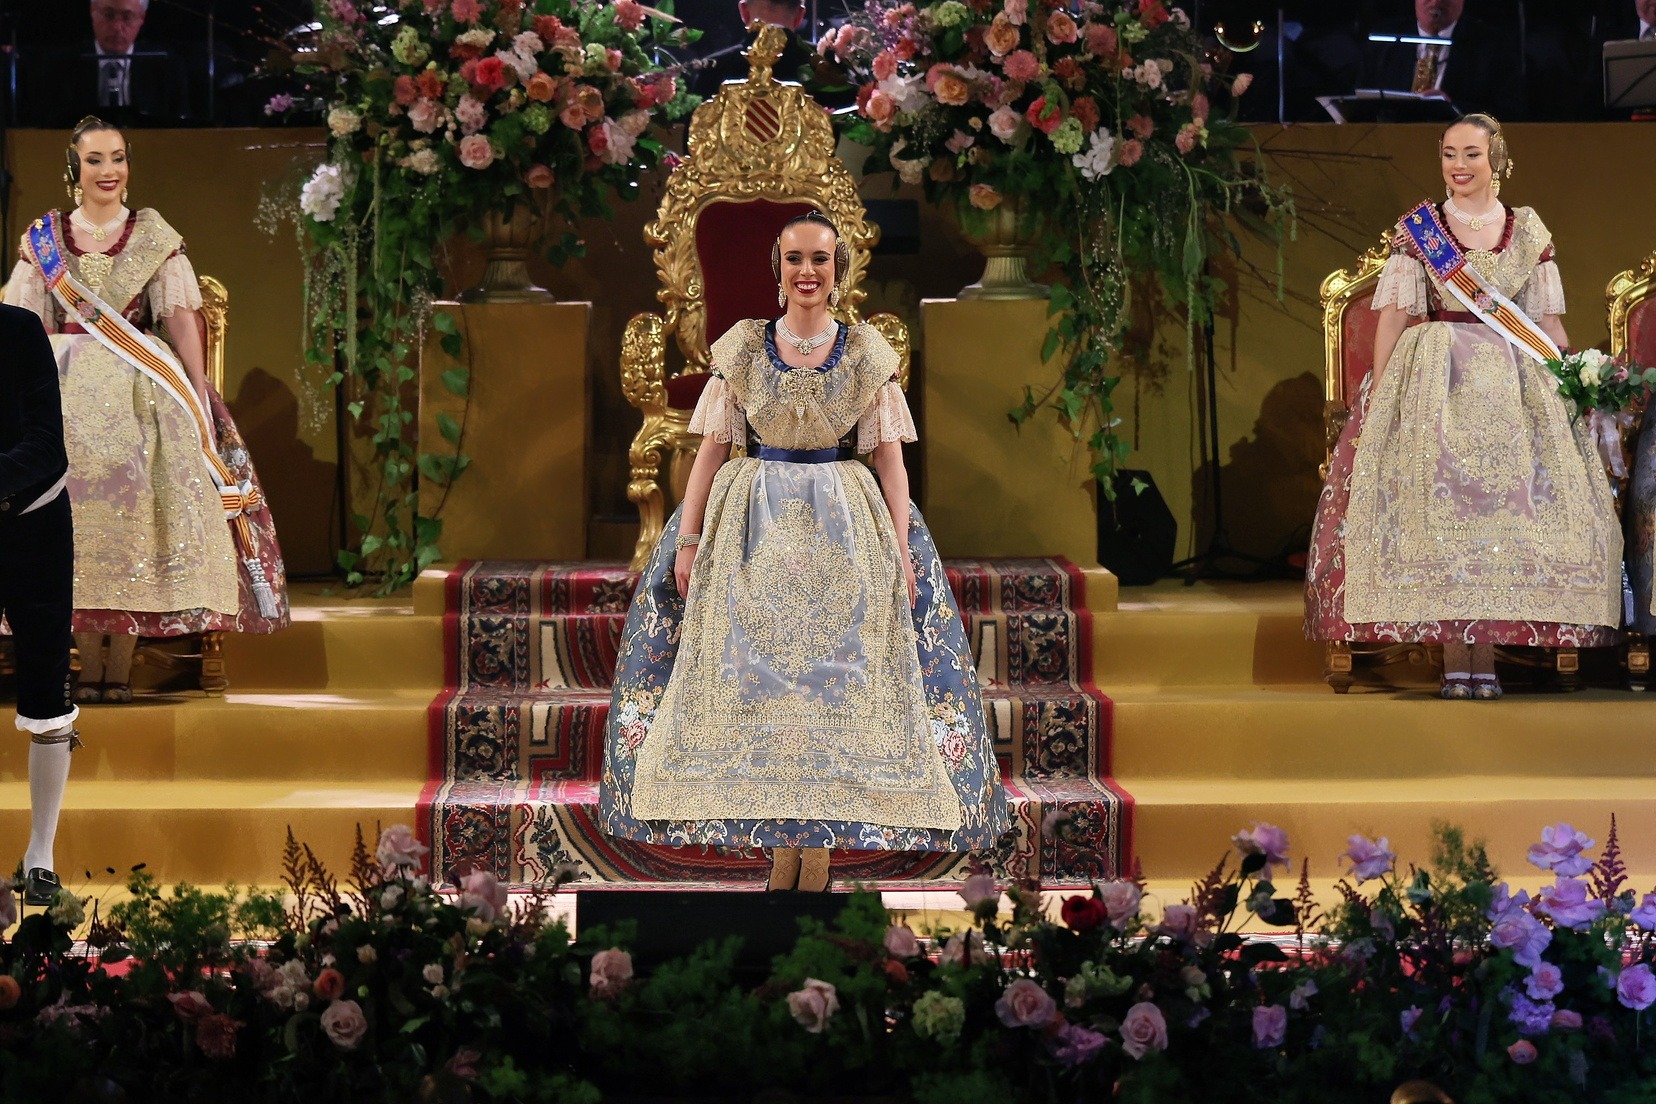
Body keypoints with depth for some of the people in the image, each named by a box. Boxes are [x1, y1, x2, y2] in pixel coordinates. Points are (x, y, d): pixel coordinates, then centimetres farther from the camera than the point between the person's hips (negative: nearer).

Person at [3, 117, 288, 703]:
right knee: (75, 508, -5)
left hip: (142, 391, -1)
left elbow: (181, 315, 2)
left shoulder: (155, 236, 8)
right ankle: (88, 667, 0)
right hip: (66, 391, 1)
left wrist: (199, 393, -8)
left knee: (135, 511, -7)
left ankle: (121, 667, -5)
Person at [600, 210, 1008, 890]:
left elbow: (889, 457, 1)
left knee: (839, 672, -3)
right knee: (753, 676, -2)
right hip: (751, 526, 1)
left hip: (845, 527, 0)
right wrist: (688, 538, -3)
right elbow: (713, 448, 4)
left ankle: (821, 834, 3)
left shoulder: (866, 353, 2)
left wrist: (901, 548, -7)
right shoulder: (744, 348, 3)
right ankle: (782, 834, 6)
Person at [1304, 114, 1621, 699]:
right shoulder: (1418, 227, 4)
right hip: (1434, 381, -2)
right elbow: (1393, 314, -1)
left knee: (1507, 505, -5)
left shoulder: (1529, 230, 9)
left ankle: (1486, 655, -3)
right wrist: (1378, 395, -9)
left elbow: (1549, 319, 11)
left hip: (1513, 385, 2)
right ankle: (1453, 658, -7)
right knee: (1438, 502, -9)